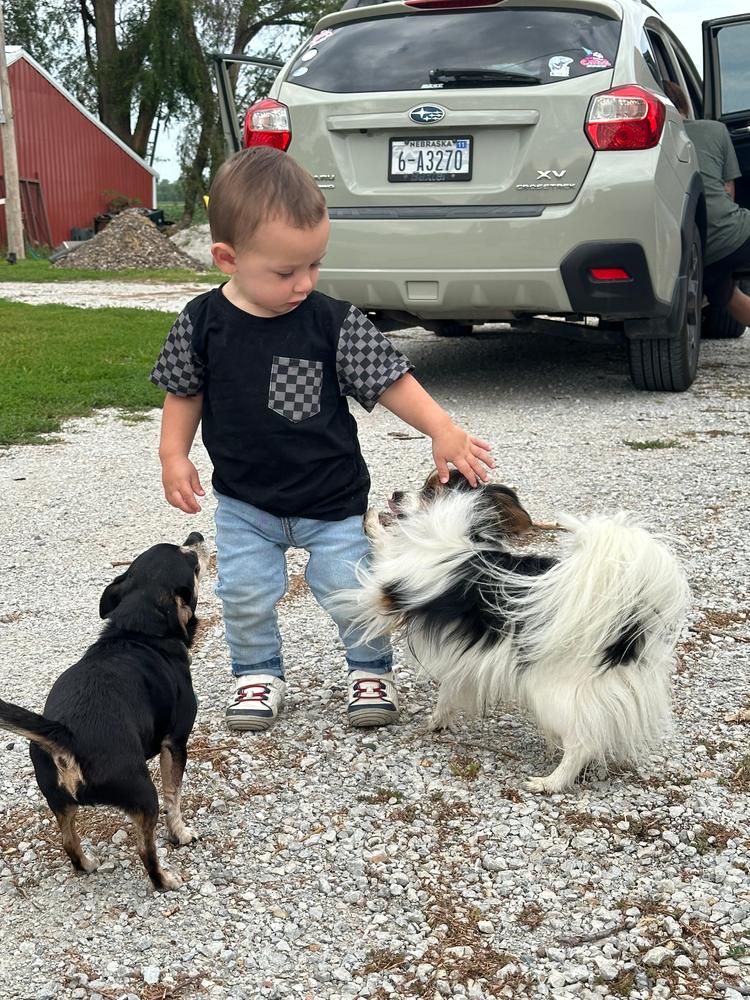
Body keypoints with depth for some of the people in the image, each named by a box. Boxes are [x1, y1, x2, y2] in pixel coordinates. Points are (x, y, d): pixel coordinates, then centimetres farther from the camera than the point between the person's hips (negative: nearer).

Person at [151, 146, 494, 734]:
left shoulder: (335, 324, -14)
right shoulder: (203, 323, -10)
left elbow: (389, 381, -11)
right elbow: (186, 392, 3)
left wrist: (442, 430, -21)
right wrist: (173, 455, -5)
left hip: (332, 501, -1)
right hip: (244, 502, 1)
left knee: (349, 589, 3)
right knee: (245, 596, 4)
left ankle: (372, 670, 28)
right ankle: (259, 674, 29)